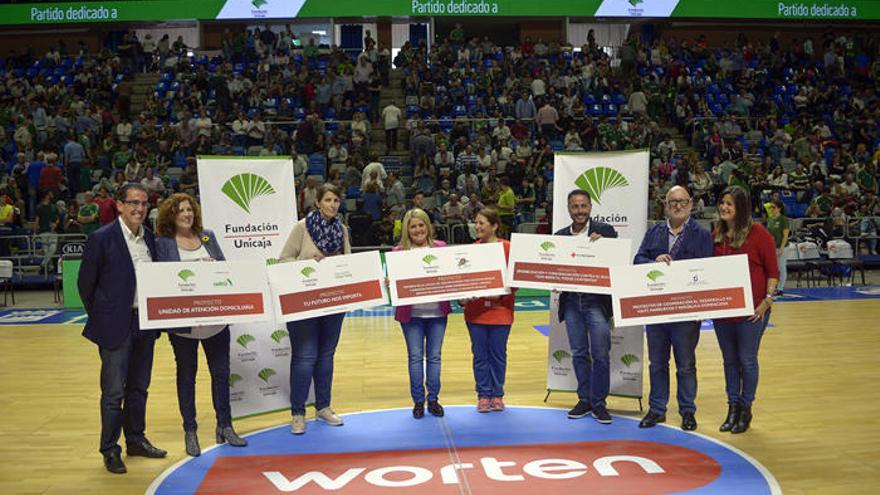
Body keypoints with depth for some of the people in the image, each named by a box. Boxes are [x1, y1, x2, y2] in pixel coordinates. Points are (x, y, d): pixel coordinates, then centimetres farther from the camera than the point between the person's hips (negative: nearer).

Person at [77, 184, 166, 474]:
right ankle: (110, 450, 12)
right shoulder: (102, 239, -11)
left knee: (139, 387, 15)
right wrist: (101, 318, 0)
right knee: (114, 391, 0)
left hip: (145, 323, 6)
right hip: (116, 325, -6)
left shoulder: (150, 237, 7)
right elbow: (85, 283, -5)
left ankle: (136, 440, 29)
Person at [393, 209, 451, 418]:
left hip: (437, 311, 1)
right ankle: (418, 400, 17)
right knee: (415, 357, 5)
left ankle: (433, 399, 21)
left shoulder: (441, 248, 2)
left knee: (434, 356, 9)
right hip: (411, 313, -1)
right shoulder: (399, 252, -2)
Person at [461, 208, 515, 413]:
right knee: (480, 355, 9)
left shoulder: (508, 249, -6)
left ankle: (497, 395, 22)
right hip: (475, 310, 3)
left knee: (498, 355, 8)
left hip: (500, 310, -3)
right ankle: (483, 395, 20)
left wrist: (500, 295, -19)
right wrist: (462, 297, -8)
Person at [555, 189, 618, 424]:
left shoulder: (605, 231, -1)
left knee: (600, 354, -1)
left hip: (596, 301, -3)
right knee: (579, 353, 11)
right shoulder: (560, 236, 9)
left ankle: (598, 402, 10)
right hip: (571, 301, 3)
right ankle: (584, 399, 22)